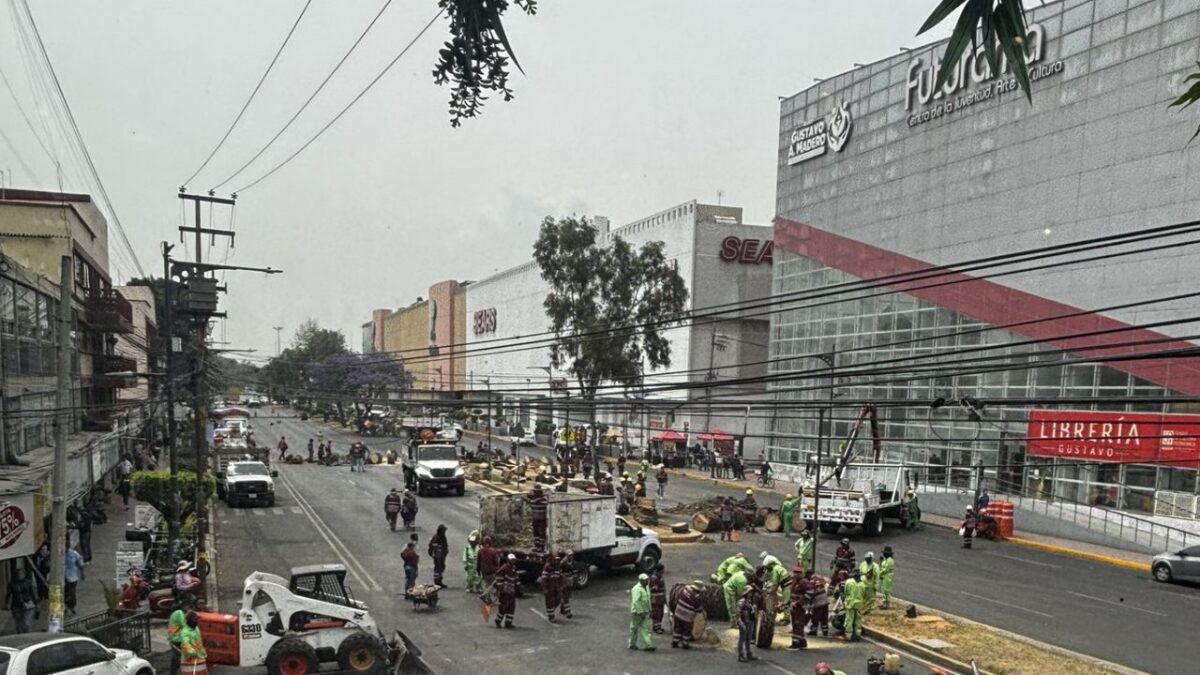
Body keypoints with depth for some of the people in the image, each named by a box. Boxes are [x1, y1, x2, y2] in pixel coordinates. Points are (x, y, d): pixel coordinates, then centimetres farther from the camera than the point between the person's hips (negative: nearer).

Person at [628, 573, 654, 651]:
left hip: (644, 612, 7)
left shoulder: (646, 587, 10)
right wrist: (640, 612, -23)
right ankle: (632, 644, 19)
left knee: (645, 628, 0)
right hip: (637, 612, -7)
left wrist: (649, 610, 15)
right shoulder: (637, 589, -18)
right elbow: (635, 602, -24)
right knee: (634, 629, 6)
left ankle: (648, 644, -4)